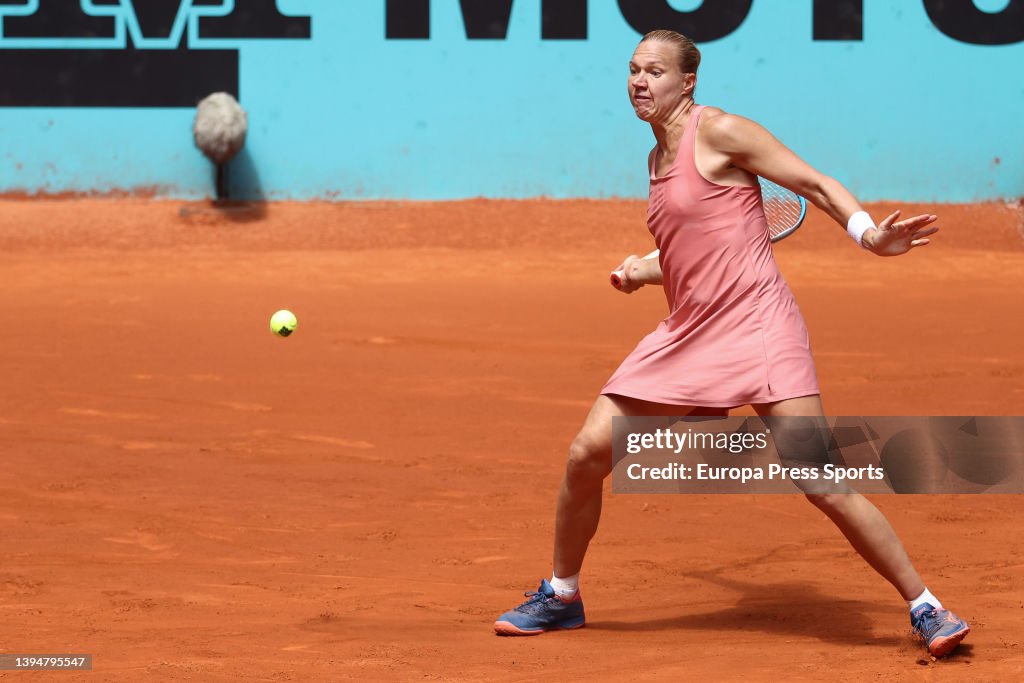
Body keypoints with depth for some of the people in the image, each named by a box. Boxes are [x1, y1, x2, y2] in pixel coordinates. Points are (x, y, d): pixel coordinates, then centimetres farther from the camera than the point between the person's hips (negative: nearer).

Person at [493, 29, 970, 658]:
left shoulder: (718, 132, -5)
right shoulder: (658, 159, 17)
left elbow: (818, 185, -7)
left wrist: (868, 233, -23)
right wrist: (643, 270, 14)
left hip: (756, 322, -7)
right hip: (686, 335, 8)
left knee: (822, 481, -16)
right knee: (588, 454, 2)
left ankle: (927, 609, -7)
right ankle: (562, 597, 22)